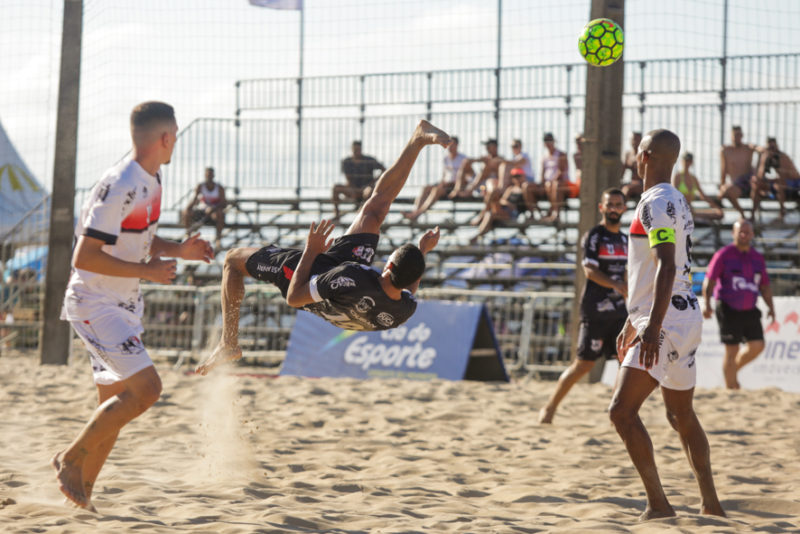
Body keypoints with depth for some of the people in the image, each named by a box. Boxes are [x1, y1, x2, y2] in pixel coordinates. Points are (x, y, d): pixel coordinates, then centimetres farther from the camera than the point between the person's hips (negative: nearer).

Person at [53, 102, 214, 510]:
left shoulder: (151, 182, 8)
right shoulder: (119, 187, -22)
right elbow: (85, 257, -25)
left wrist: (178, 250, 5)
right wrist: (147, 271, -22)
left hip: (123, 307, 10)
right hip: (93, 304, -10)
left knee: (116, 405, 11)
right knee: (146, 387, -18)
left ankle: (83, 494, 19)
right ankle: (72, 458, -5)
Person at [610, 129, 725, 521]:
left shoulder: (657, 203, -14)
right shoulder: (676, 201, 18)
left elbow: (666, 266, -25)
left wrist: (652, 327, -30)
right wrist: (632, 323, 31)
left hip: (667, 321, -10)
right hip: (684, 317, 10)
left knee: (622, 410, -14)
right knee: (681, 416, 18)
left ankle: (658, 504, -16)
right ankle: (711, 504, 22)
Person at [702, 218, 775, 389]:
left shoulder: (757, 258, 12)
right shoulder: (723, 255, -4)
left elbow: (765, 285, 19)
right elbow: (709, 280, -9)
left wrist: (771, 307, 8)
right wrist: (706, 303, -21)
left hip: (749, 310, 5)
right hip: (728, 310, -5)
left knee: (757, 346, -6)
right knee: (732, 350, -7)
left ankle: (734, 369, 20)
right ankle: (731, 386, 3)